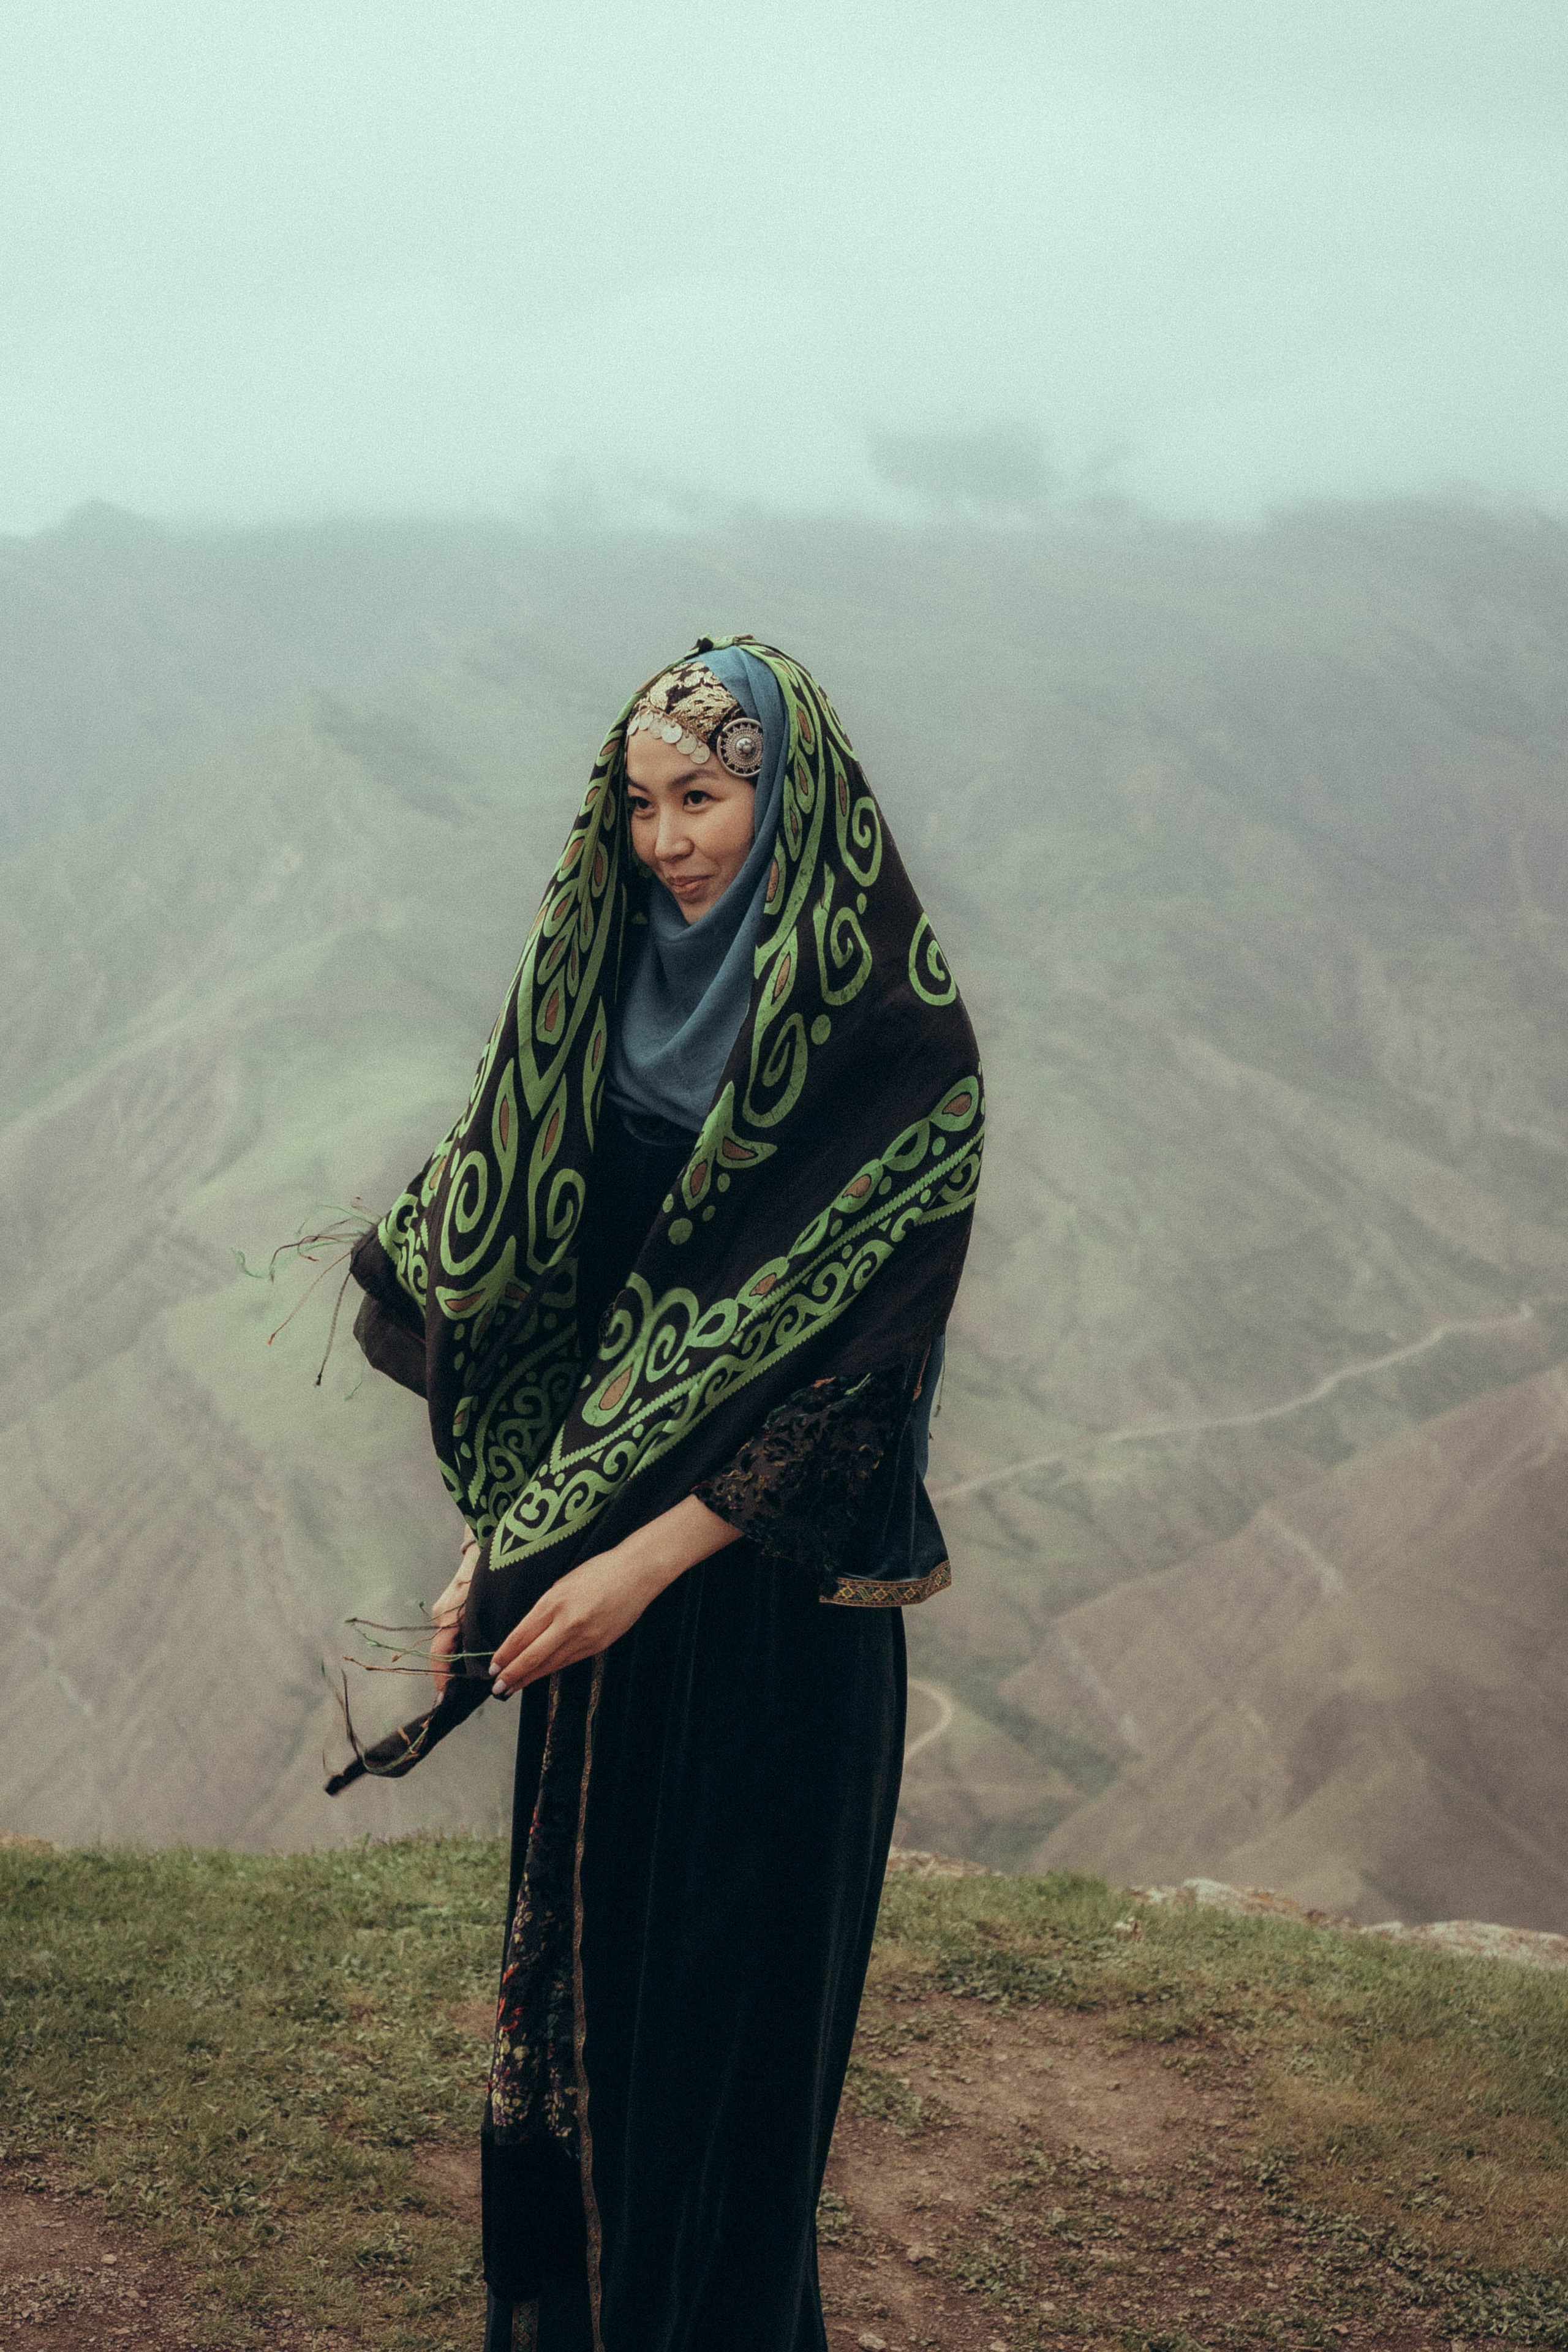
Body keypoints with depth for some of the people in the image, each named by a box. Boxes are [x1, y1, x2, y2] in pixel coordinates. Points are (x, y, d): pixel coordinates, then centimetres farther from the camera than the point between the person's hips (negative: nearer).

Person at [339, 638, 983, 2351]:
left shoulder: (896, 1040, -13)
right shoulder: (617, 995, 6)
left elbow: (857, 1358, -16)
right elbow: (530, 1290, 9)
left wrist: (649, 1559, -18)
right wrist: (499, 1541, 2)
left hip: (772, 1583, -6)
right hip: (599, 1559, 6)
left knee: (731, 1973, 4)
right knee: (582, 1949, 14)